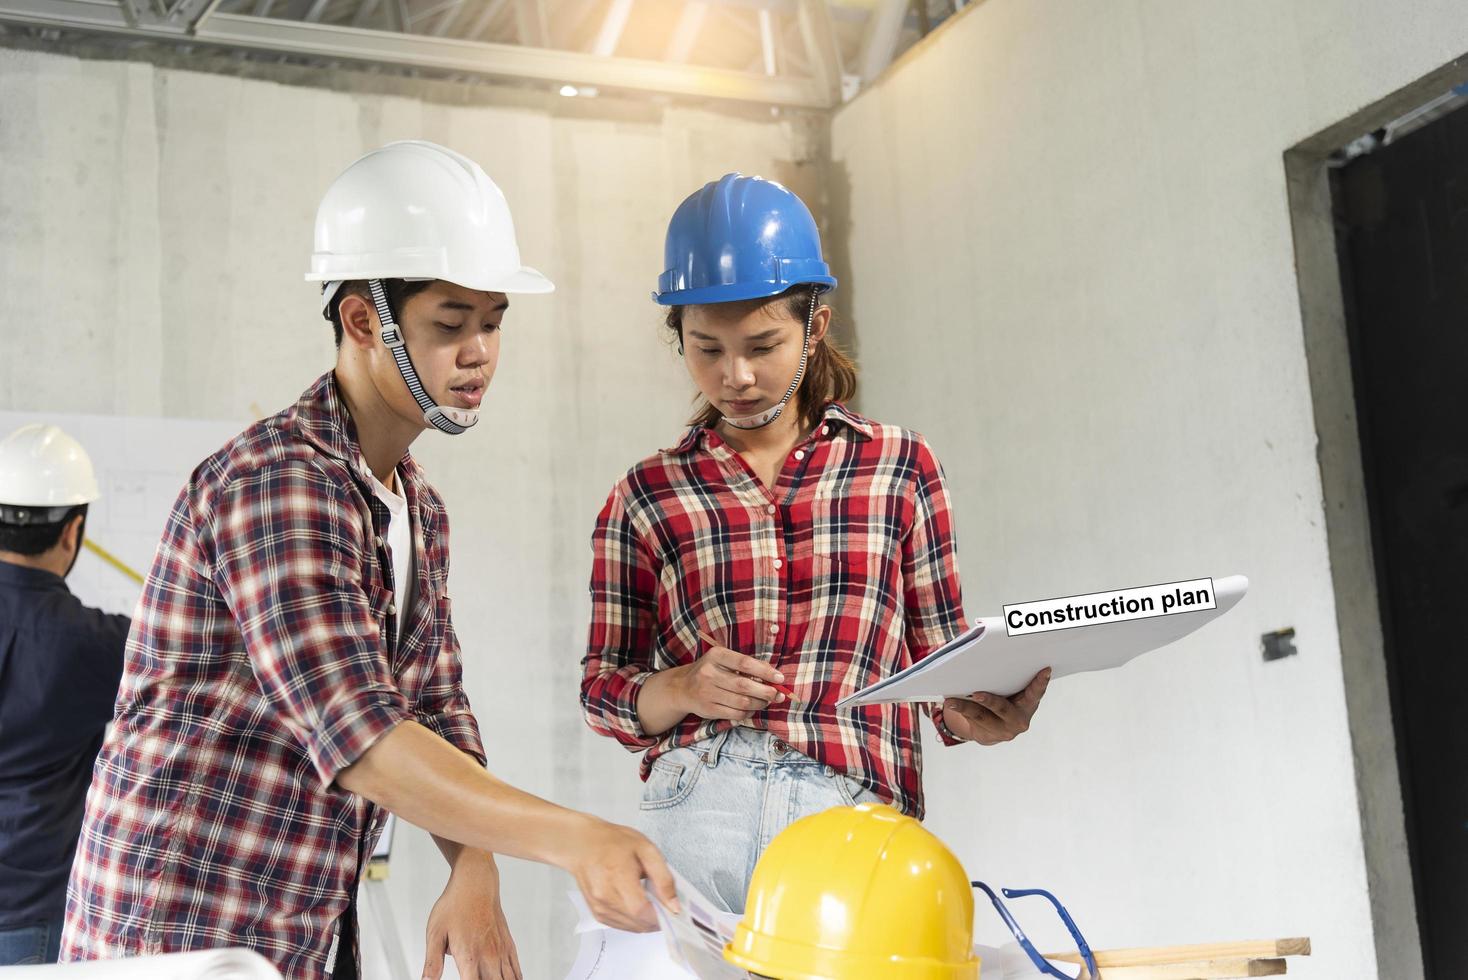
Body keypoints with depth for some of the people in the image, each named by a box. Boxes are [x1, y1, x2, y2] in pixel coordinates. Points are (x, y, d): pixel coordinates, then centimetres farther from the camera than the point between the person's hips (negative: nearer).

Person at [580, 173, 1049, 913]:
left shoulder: (900, 465, 13)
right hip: (697, 815, 0)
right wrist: (686, 688, -7)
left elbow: (939, 656, 15)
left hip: (856, 812, 0)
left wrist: (978, 715, -7)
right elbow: (602, 688, 13)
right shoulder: (645, 498, 12)